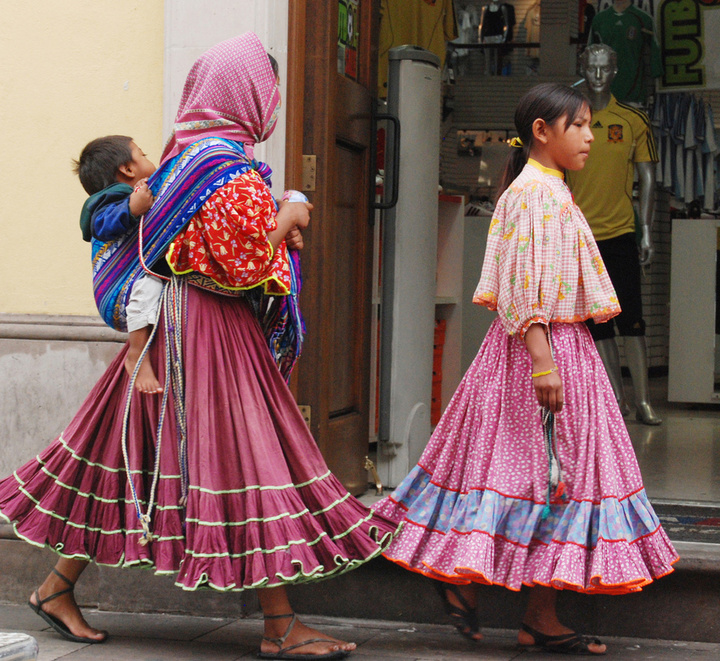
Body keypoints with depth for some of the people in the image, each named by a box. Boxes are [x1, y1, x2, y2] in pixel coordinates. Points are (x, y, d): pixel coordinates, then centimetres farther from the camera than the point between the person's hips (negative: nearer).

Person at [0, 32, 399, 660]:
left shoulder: (188, 154, 12)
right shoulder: (233, 171, -18)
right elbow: (244, 268, -20)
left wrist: (274, 228, 17)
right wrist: (285, 220, -7)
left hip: (172, 321, 10)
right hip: (210, 332, -10)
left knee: (125, 456, 13)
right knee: (247, 465, -6)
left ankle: (58, 587, 21)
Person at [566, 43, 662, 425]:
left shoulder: (634, 121, 4)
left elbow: (647, 178, 6)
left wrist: (646, 231, -1)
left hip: (620, 232, -2)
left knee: (630, 319, -9)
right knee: (597, 323, 3)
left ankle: (643, 401, -6)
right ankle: (616, 399, 9)